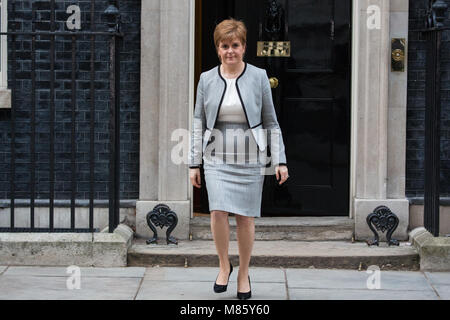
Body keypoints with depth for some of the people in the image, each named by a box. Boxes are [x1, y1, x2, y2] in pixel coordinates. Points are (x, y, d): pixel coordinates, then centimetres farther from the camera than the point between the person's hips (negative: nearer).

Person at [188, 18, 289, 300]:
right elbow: (199, 123, 8)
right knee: (218, 211, -14)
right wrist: (195, 163, 4)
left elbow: (271, 122, 3)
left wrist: (280, 161, -2)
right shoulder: (206, 79, 4)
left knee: (245, 217, 2)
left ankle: (244, 274, 20)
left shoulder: (259, 77, 0)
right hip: (217, 157, 1)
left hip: (250, 158, -1)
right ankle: (224, 265, 9)